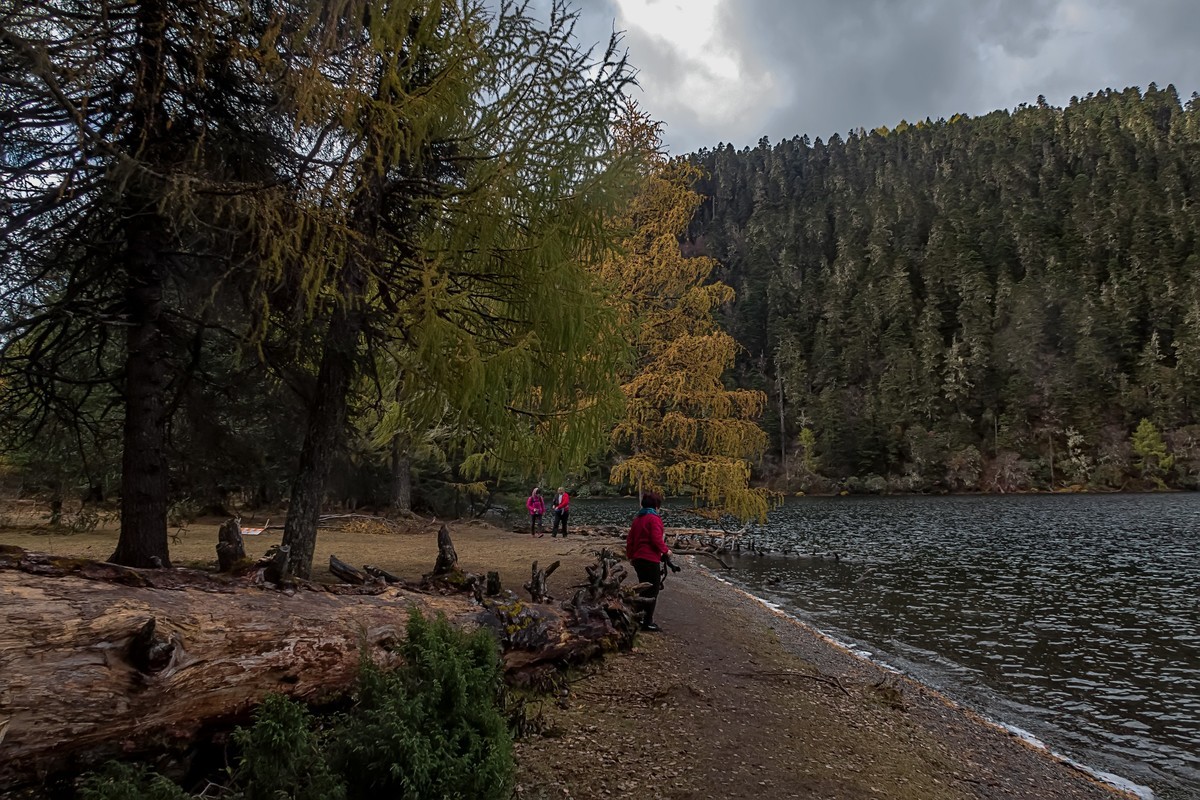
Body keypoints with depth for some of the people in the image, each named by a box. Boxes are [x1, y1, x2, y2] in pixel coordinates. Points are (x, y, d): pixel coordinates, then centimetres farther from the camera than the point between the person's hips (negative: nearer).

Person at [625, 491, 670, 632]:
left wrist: (630, 556, 26)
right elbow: (656, 539, -21)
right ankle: (648, 622, 2)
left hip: (637, 559, 8)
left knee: (644, 589, 19)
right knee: (652, 591, 1)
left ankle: (640, 617, 24)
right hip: (651, 560, -8)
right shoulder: (654, 519, -12)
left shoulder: (637, 519, 13)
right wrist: (665, 550, -5)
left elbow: (630, 539, 16)